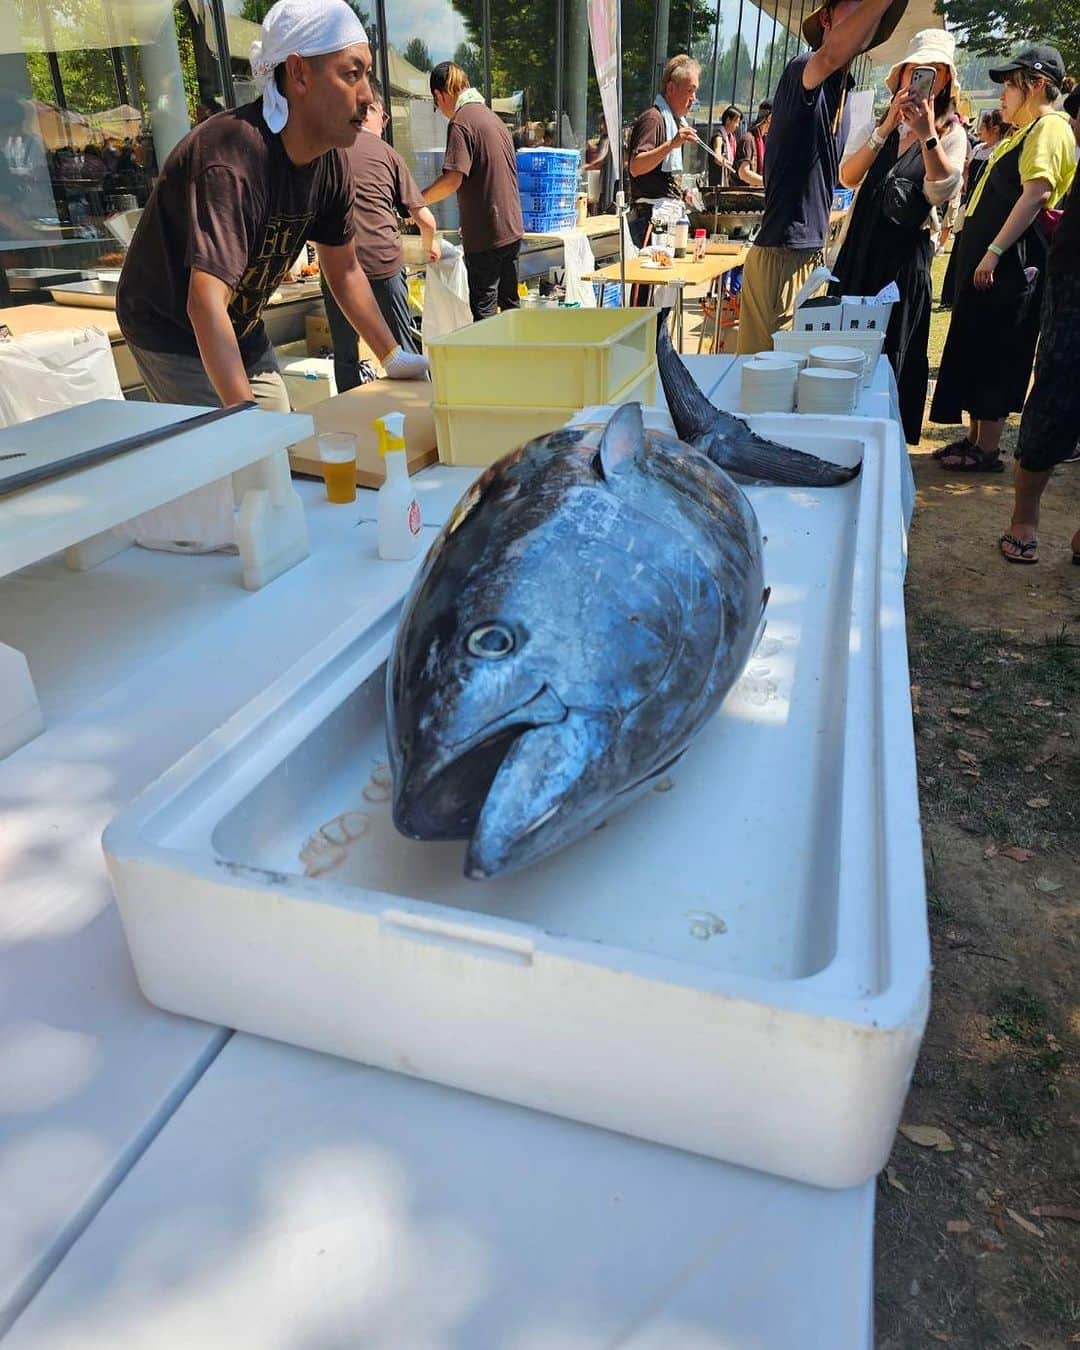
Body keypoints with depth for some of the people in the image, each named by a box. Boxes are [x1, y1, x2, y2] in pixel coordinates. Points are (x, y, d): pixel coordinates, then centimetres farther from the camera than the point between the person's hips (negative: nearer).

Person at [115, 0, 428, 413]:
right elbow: (205, 303, -40)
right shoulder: (231, 157, -32)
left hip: (242, 330, 8)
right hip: (173, 334, -7)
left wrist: (394, 359, 3)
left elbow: (344, 271, 5)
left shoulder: (331, 159, -7)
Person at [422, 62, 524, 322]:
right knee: (509, 303, 15)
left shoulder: (461, 122, -11)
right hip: (512, 229, 8)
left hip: (485, 236, -8)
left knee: (483, 310, -2)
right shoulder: (491, 116, 16)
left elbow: (452, 179, -20)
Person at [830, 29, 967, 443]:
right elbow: (847, 177, -7)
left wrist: (927, 134, -21)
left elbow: (941, 193, -14)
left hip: (907, 257, -2)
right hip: (858, 249, 2)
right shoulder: (875, 124, 9)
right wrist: (888, 127, -15)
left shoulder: (951, 134, 2)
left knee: (892, 350, 2)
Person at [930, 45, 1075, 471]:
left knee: (996, 355, -7)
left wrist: (993, 252, -26)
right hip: (989, 261, 10)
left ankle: (987, 450, -2)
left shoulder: (1049, 128, -10)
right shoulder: (1026, 131, 22)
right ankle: (975, 436, 20)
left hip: (1010, 264, -10)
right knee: (974, 348, 12)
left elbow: (1036, 193, -22)